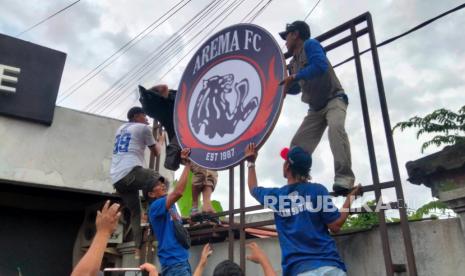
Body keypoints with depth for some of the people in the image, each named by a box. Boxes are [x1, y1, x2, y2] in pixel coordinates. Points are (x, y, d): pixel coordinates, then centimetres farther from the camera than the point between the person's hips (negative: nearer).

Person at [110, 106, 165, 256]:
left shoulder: (120, 129, 27)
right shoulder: (143, 128, 6)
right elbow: (156, 151, 13)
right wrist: (160, 141, 33)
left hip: (116, 178, 8)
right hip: (131, 172, -8)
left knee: (135, 212, 15)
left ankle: (138, 248, 10)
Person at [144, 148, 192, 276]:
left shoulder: (170, 205, 16)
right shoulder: (155, 206, -10)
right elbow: (178, 192, -23)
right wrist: (187, 165, -15)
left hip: (182, 260, 9)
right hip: (173, 262, -9)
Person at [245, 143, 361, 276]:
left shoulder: (275, 195, 7)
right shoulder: (318, 190, -1)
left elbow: (253, 189, 28)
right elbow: (335, 226, -1)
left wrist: (251, 162, 43)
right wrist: (350, 197, 11)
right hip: (329, 265, 0)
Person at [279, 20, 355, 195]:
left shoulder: (310, 44, -5)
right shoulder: (293, 63, 16)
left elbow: (320, 66, -25)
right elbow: (296, 88, 29)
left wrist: (294, 77, -20)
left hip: (334, 99, -8)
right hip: (315, 108, 8)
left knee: (335, 128, -36)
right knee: (297, 145, -4)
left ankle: (344, 178, -42)